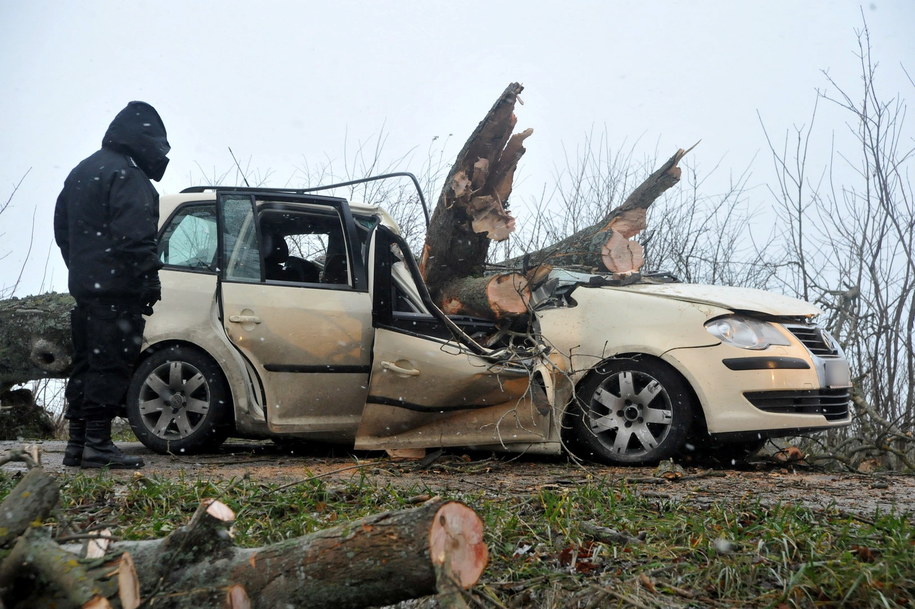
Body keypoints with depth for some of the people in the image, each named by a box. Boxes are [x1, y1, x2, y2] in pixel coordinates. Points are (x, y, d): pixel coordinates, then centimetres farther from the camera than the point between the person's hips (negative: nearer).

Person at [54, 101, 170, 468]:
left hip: (84, 285, 9)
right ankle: (97, 444, -8)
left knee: (86, 365, 12)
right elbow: (135, 237, -20)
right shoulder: (127, 176, -11)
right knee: (111, 366, -7)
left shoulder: (81, 173, 21)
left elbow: (62, 228, 25)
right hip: (117, 290, -9)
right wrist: (149, 280, -16)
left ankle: (77, 443, 15)